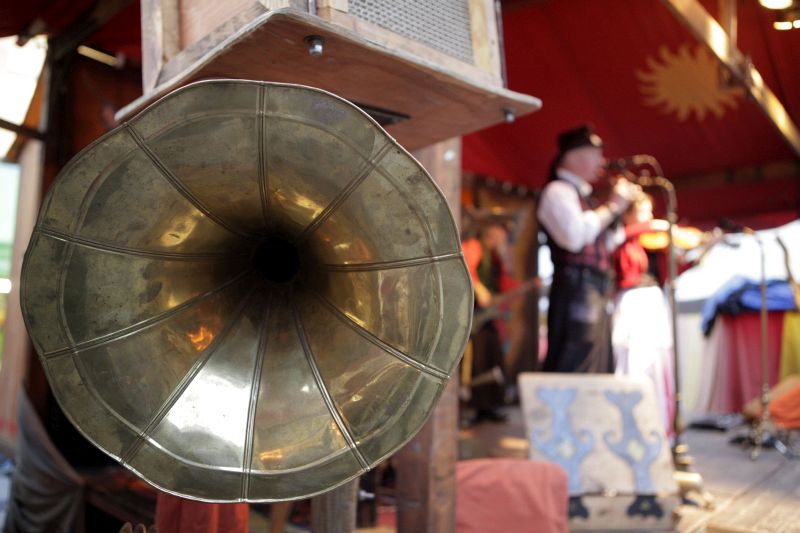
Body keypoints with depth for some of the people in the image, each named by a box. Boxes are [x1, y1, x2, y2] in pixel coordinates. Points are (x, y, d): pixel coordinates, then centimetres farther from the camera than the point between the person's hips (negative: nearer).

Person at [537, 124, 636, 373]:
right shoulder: (558, 191, -5)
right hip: (577, 289, -10)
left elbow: (606, 244, 28)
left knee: (600, 369, 11)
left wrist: (619, 209, 15)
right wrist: (611, 207, -11)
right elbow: (574, 236, -22)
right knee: (574, 367, -13)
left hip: (598, 291, 10)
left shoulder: (584, 196, 23)